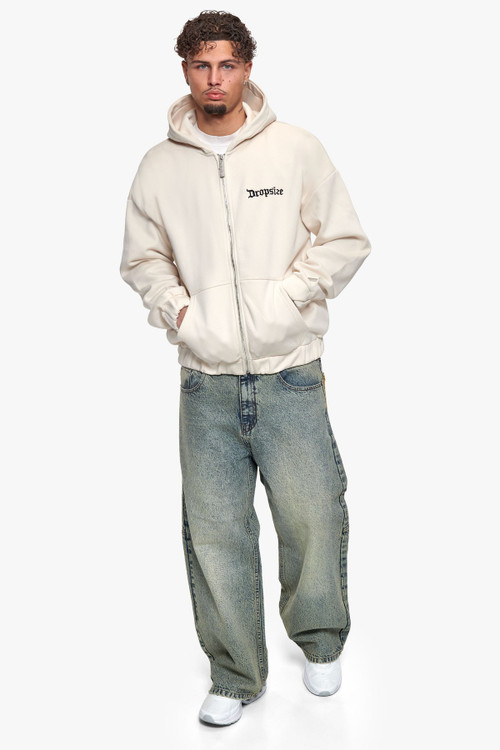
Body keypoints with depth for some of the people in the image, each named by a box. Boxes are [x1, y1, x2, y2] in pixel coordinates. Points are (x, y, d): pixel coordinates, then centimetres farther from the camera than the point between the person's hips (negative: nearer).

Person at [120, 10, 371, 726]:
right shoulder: (160, 165, 6)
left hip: (290, 375, -1)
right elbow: (142, 258, 16)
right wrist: (177, 309, -2)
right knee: (215, 532, 5)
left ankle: (320, 640, 31)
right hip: (206, 381, 2)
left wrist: (285, 298, -8)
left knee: (314, 516, 0)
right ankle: (235, 677, 23)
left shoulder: (297, 149, 1)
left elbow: (345, 240, 4)